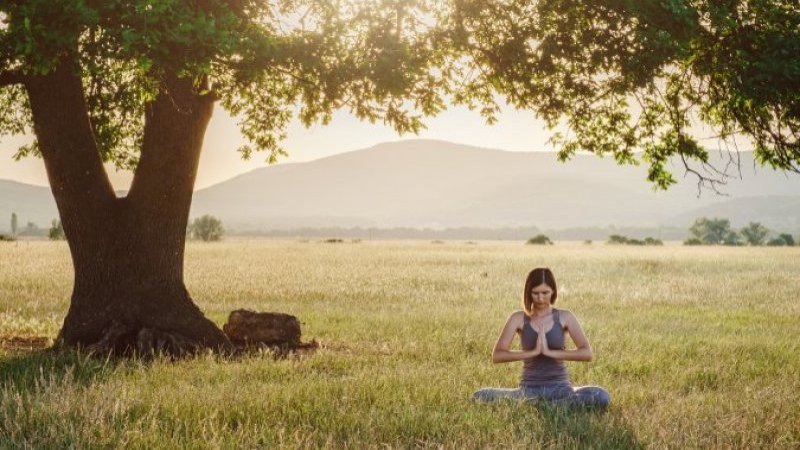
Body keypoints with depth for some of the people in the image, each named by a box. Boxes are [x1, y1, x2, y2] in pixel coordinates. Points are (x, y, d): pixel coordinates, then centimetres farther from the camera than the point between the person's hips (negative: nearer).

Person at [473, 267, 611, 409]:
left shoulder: (565, 317, 1)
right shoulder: (518, 319, 1)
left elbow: (587, 353, -10)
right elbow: (496, 356, -9)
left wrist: (550, 352, -18)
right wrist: (533, 352, -19)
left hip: (559, 387, 1)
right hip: (529, 389, 0)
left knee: (602, 397, -28)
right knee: (479, 397, -23)